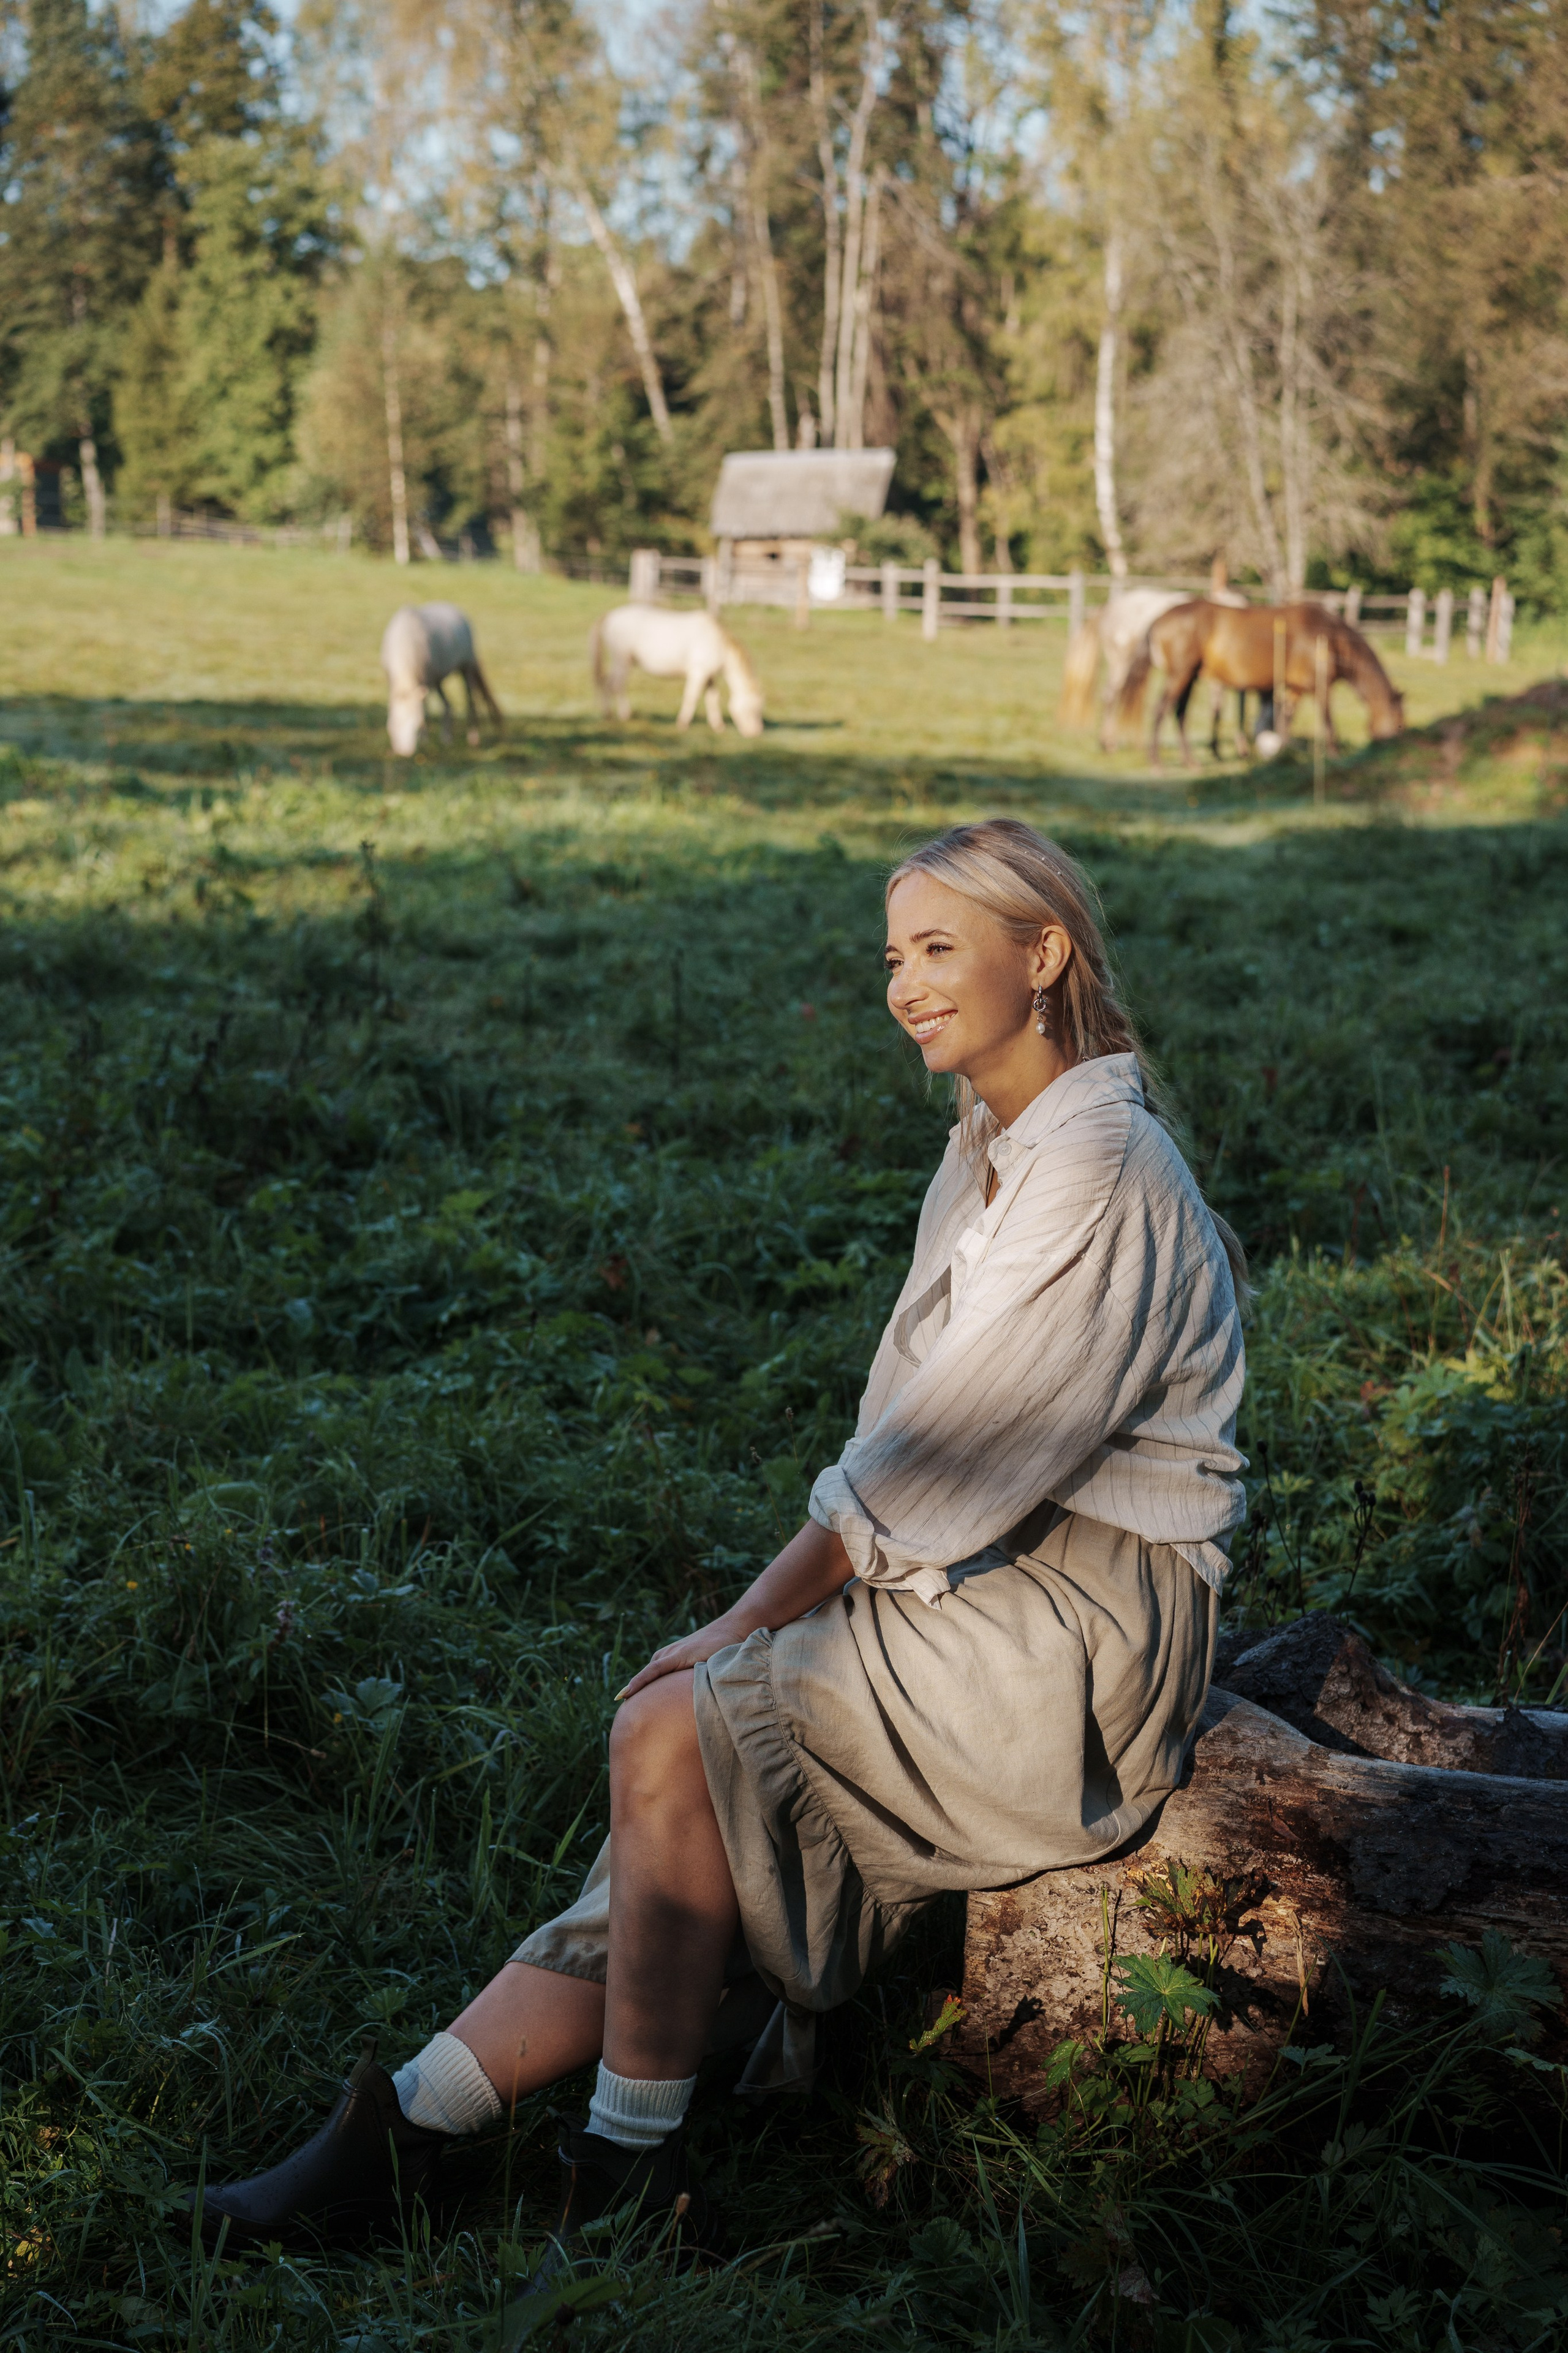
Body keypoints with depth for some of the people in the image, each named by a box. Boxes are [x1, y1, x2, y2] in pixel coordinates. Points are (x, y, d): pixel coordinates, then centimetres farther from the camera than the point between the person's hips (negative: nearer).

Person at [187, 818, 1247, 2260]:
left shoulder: (1097, 1175, -17)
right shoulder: (993, 1150, 13)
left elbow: (941, 1464, -19)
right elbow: (927, 1441, 13)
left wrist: (741, 1630, -12)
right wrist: (779, 1612, 1)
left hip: (1078, 1628, -8)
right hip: (994, 1574, 8)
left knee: (677, 1735, -19)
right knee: (689, 1767, -7)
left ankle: (630, 2178, -7)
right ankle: (415, 2128, -6)